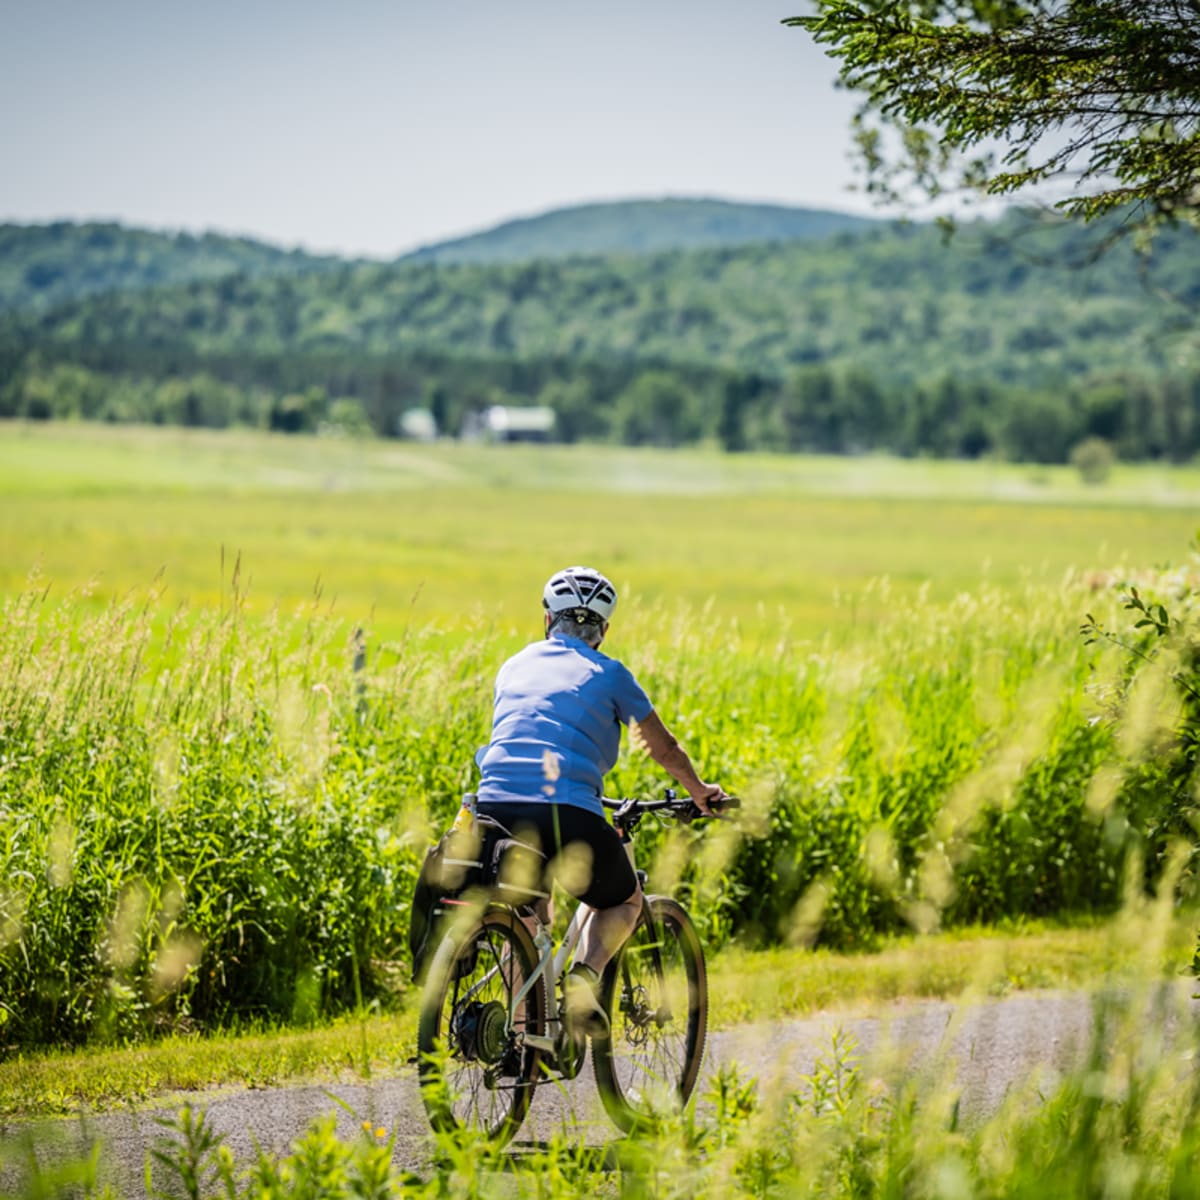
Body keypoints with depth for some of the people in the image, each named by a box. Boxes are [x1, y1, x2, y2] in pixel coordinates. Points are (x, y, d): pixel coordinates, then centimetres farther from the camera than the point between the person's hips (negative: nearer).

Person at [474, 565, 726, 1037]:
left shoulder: (514, 666, 23)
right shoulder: (608, 673, 12)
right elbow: (664, 750, 22)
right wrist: (700, 793, 42)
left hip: (497, 805, 4)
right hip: (566, 813, -3)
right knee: (624, 900, 24)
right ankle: (584, 975, -5)